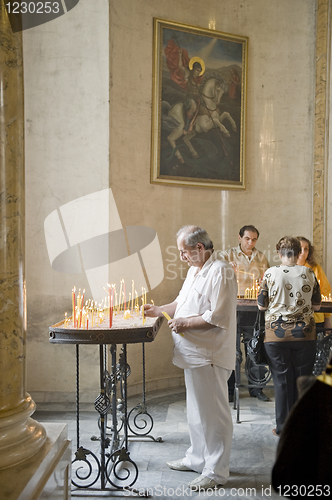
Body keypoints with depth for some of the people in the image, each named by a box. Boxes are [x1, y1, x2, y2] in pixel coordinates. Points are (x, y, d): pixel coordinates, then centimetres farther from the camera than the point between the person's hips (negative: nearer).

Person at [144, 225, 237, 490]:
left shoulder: (221, 272, -18)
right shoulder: (195, 270, 15)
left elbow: (219, 316, -24)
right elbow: (183, 301, 26)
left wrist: (185, 322, -17)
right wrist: (161, 310, 13)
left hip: (210, 356, -10)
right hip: (194, 353, 10)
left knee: (213, 412, 0)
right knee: (196, 410, 21)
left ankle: (216, 471, 12)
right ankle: (197, 458, 36)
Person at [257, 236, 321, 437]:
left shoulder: (270, 273, -7)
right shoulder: (309, 273, -2)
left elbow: (261, 305, -2)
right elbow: (316, 305, 6)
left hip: (277, 335, -1)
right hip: (305, 335, 1)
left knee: (282, 381, 8)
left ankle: (283, 427, 16)